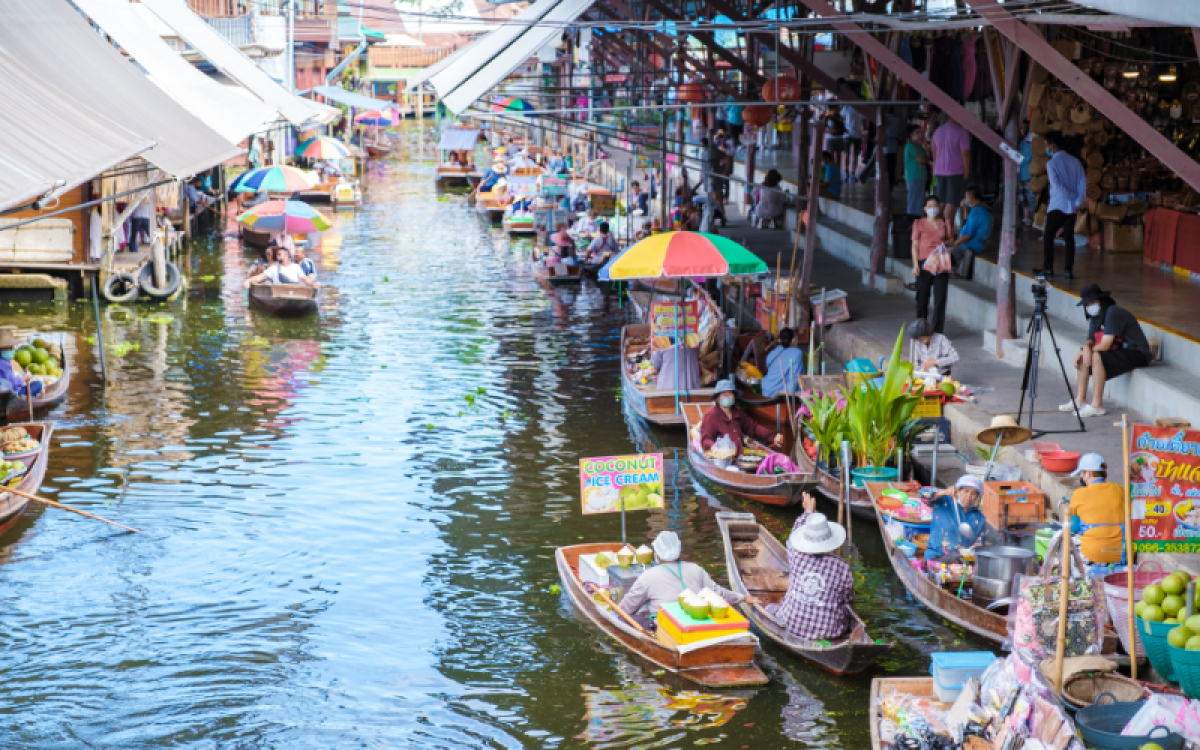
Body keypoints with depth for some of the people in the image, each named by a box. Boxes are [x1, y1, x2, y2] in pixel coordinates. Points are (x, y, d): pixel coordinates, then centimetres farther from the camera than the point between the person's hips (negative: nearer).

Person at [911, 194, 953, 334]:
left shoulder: (945, 222, 10)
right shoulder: (919, 223, 5)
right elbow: (915, 245, 1)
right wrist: (915, 265, -8)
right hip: (924, 263, -1)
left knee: (940, 298, -3)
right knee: (922, 298, 3)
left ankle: (938, 331, 2)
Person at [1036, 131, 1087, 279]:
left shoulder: (1051, 163, -9)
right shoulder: (1075, 162, 6)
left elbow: (1056, 185, -18)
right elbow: (1083, 183, 2)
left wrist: (1072, 197, -10)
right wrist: (1078, 201, -1)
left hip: (1057, 206, -5)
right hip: (1071, 207, 5)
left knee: (1048, 236, 7)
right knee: (1069, 238, 4)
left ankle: (1048, 268, 7)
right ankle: (1068, 270, 0)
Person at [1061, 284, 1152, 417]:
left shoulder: (1113, 313, -20)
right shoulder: (1095, 317, 9)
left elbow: (1105, 345, -25)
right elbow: (1091, 340, 8)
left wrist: (1087, 350, -9)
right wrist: (1086, 347, -17)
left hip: (1137, 353, -10)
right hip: (1120, 352, 10)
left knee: (1096, 357, -30)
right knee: (1082, 358, 8)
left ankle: (1097, 406, -27)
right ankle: (1080, 400, 10)